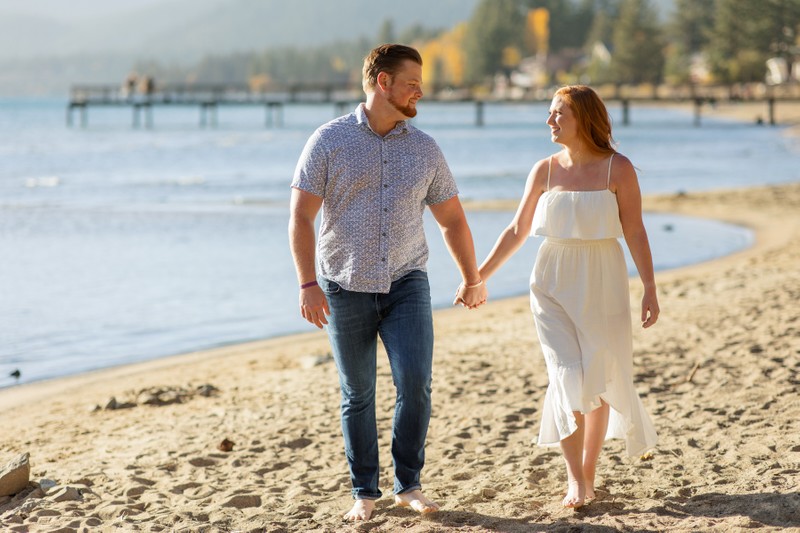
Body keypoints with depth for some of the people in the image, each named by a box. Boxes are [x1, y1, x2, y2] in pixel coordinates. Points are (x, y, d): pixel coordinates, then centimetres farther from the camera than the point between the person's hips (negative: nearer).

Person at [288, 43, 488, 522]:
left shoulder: (425, 150, 3)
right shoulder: (330, 141, -5)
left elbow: (453, 220, 14)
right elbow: (301, 218, -8)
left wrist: (472, 280, 21)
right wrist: (307, 284, -17)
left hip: (407, 285, 2)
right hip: (346, 288, -1)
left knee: (415, 381, -13)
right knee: (358, 394, 6)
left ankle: (409, 484, 3)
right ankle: (365, 492, 19)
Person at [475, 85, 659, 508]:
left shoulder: (617, 169, -4)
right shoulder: (545, 171, 3)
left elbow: (635, 233, -3)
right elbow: (517, 231, 10)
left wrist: (649, 289, -8)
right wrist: (479, 277, 8)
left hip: (602, 286, -1)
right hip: (554, 286, 1)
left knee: (600, 380, 5)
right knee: (567, 376, -11)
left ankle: (589, 472, 20)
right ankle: (575, 479, -9)